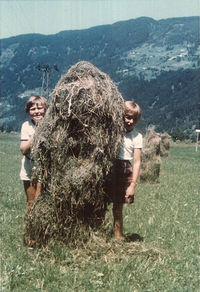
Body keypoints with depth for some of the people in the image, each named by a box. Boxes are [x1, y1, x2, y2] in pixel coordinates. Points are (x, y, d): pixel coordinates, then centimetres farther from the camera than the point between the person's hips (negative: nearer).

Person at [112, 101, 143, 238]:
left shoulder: (137, 136, 1)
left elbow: (137, 162, -1)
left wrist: (133, 184, -6)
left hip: (125, 171, 0)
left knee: (118, 207, 4)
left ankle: (118, 237, 15)